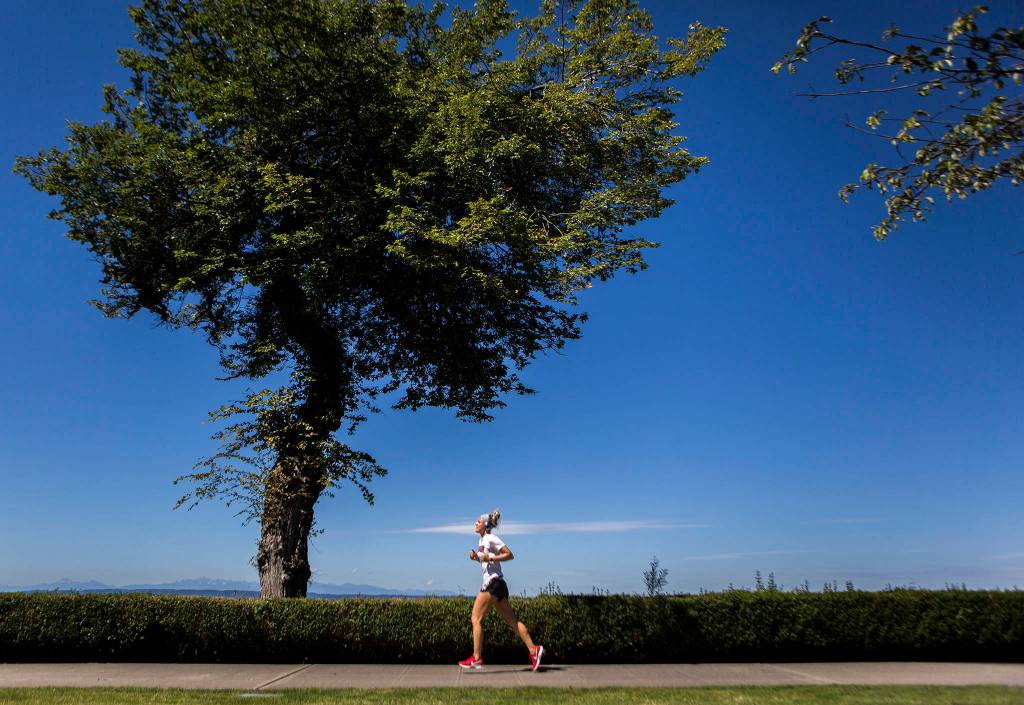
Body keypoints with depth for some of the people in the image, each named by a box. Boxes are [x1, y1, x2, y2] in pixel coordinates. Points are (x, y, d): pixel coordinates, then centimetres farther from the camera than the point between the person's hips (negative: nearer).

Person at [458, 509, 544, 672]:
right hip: (492, 583, 10)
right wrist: (476, 557, 10)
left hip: (494, 583, -10)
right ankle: (534, 650, 6)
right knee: (512, 621, 7)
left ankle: (476, 658, -1)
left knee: (476, 619, -5)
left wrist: (491, 558, -20)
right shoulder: (482, 541, 17)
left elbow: (510, 555, -14)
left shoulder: (491, 539, -10)